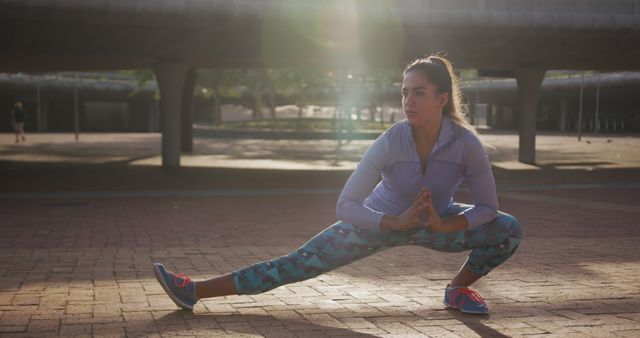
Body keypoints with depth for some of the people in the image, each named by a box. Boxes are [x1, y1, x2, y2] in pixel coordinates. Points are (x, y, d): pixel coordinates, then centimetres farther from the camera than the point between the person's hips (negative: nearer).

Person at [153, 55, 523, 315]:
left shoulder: (466, 142, -27)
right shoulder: (391, 142, -29)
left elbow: (487, 206, -16)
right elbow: (346, 205, -27)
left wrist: (445, 225, -32)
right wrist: (397, 223, -36)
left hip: (438, 223, 2)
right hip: (381, 222, -1)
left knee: (509, 230, -19)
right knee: (300, 262, -9)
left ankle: (458, 289, 7)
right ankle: (196, 291, -7)